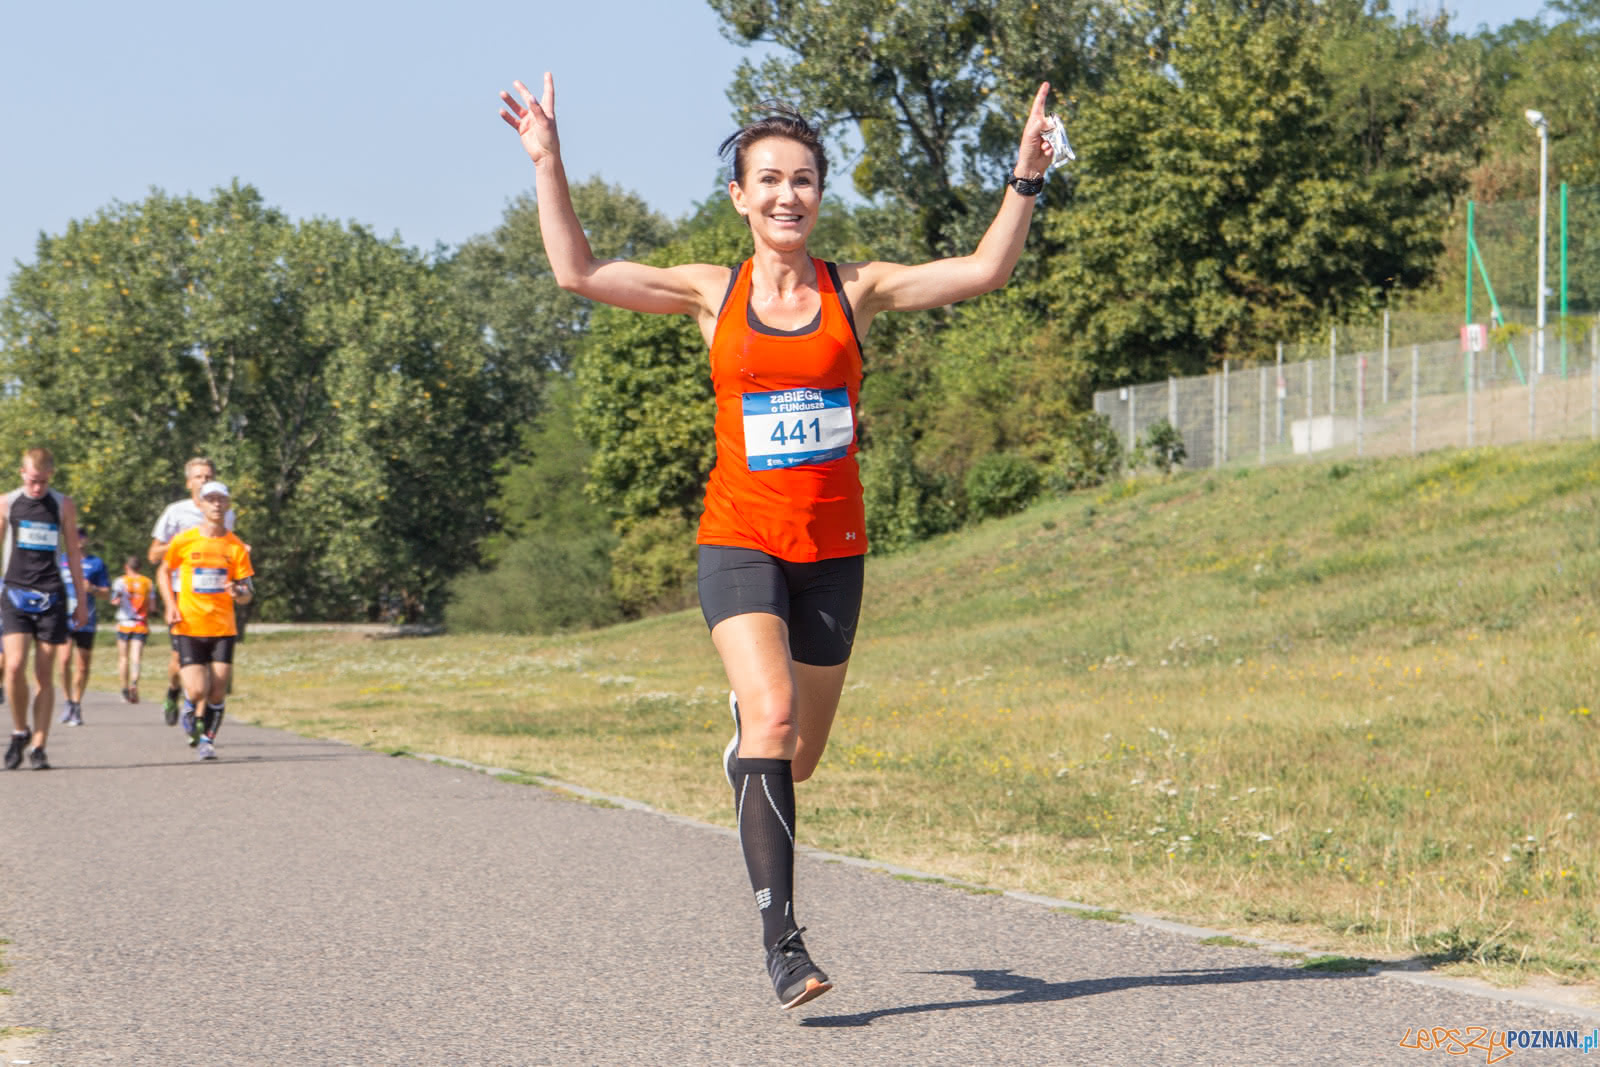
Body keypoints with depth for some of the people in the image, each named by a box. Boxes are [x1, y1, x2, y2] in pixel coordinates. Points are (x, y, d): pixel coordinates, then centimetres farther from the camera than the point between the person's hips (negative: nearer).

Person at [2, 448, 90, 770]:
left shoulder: (63, 505, 6)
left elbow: (73, 554, 11)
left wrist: (81, 602, 10)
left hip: (51, 597, 1)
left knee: (44, 674, 1)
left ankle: (38, 747, 8)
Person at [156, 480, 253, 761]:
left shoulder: (236, 547, 2)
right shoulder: (184, 541, -1)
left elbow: (247, 593, 5)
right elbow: (163, 572, 14)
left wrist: (239, 593, -19)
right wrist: (171, 606, 1)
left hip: (223, 628, 1)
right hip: (188, 627, -1)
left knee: (217, 692, -4)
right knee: (197, 690, -11)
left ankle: (208, 740, 14)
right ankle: (189, 708, 23)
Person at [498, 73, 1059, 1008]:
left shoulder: (857, 292, 3)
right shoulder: (713, 294, 3)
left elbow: (984, 272, -3)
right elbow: (580, 273, 3)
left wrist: (1026, 181, -12)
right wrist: (549, 166, -2)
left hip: (832, 550, 2)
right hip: (740, 541, -2)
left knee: (799, 756, 12)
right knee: (772, 717, -23)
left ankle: (746, 718, 51)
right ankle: (782, 939, -22)